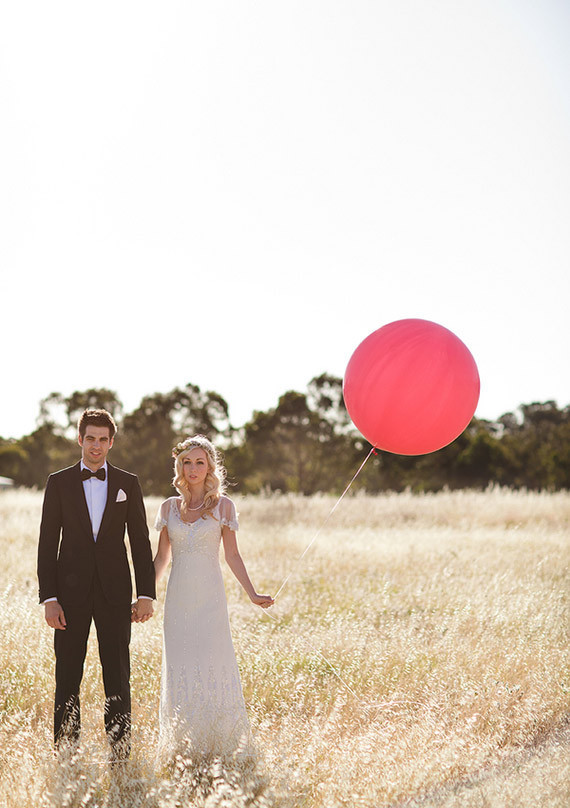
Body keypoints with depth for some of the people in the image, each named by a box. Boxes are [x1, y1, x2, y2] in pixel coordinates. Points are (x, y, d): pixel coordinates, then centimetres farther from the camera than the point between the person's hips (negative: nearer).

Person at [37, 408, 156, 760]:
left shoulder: (128, 483, 6)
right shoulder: (59, 482, 4)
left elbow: (141, 541, 6)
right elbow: (48, 543, 2)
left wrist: (147, 594, -1)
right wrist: (49, 598, -6)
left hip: (114, 590, 0)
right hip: (71, 591, 0)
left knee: (118, 677, 1)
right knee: (67, 677, 1)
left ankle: (121, 753, 7)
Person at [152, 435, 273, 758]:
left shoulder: (223, 505, 1)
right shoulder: (170, 507, 8)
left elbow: (232, 554, 2)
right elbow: (162, 557, 13)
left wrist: (252, 593, -6)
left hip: (210, 597, -3)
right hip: (178, 598, 3)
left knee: (213, 667, -4)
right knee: (179, 672, 4)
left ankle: (218, 745, 8)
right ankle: (182, 746, 13)